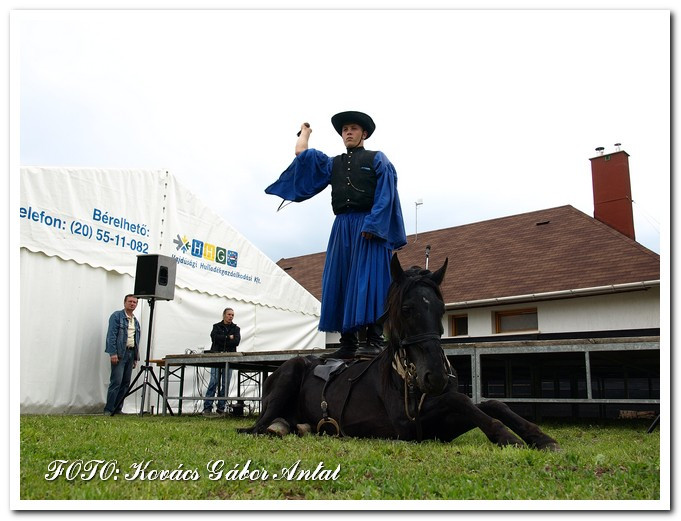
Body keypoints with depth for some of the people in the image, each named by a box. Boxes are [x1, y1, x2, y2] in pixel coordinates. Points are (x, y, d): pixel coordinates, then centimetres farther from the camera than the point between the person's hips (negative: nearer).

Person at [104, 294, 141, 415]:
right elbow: (111, 335, -9)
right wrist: (113, 353, -17)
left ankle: (118, 409, 11)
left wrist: (136, 358, 16)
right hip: (119, 353, -7)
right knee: (116, 382, -11)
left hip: (131, 353, 7)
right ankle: (108, 410, -5)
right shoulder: (117, 316, -1)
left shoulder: (136, 321, 19)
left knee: (125, 383, 5)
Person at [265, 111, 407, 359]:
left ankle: (374, 340, -14)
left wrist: (372, 224, -16)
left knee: (368, 281, -13)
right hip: (342, 227, 5)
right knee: (340, 283, -1)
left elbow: (385, 195, -4)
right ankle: (348, 343, 1)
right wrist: (305, 131, 38)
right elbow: (301, 153, 19)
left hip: (369, 227, -5)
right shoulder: (332, 163, 23)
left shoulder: (377, 159, 8)